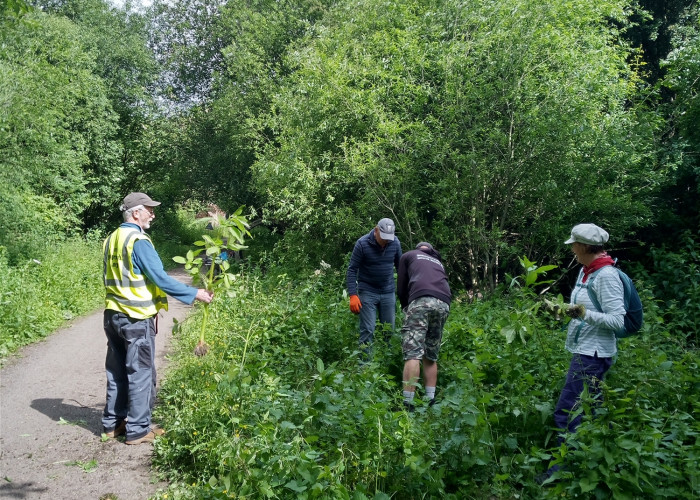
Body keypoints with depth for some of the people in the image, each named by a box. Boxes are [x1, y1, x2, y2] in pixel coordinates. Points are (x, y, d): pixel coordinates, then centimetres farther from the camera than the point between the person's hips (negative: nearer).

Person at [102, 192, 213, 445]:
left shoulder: (111, 239, 10)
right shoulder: (139, 241, -17)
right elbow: (160, 279, -20)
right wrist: (195, 294, -15)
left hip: (113, 315, 9)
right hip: (137, 319, -8)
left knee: (117, 371, 16)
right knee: (140, 373, 1)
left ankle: (113, 422, 26)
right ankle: (138, 430, 9)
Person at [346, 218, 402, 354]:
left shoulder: (395, 243, -3)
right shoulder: (362, 244, -14)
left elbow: (400, 265, 12)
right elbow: (352, 270, -11)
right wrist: (353, 295, -17)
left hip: (389, 292, 4)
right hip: (367, 292, -4)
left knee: (390, 330, 9)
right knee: (367, 330, -6)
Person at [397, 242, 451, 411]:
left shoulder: (409, 255, 26)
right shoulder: (438, 262, 38)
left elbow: (401, 289, 22)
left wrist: (406, 307, 39)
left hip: (421, 300, -4)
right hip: (444, 303, 5)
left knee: (413, 353, -10)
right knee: (431, 356, 13)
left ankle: (408, 403, -16)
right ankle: (430, 401, 9)